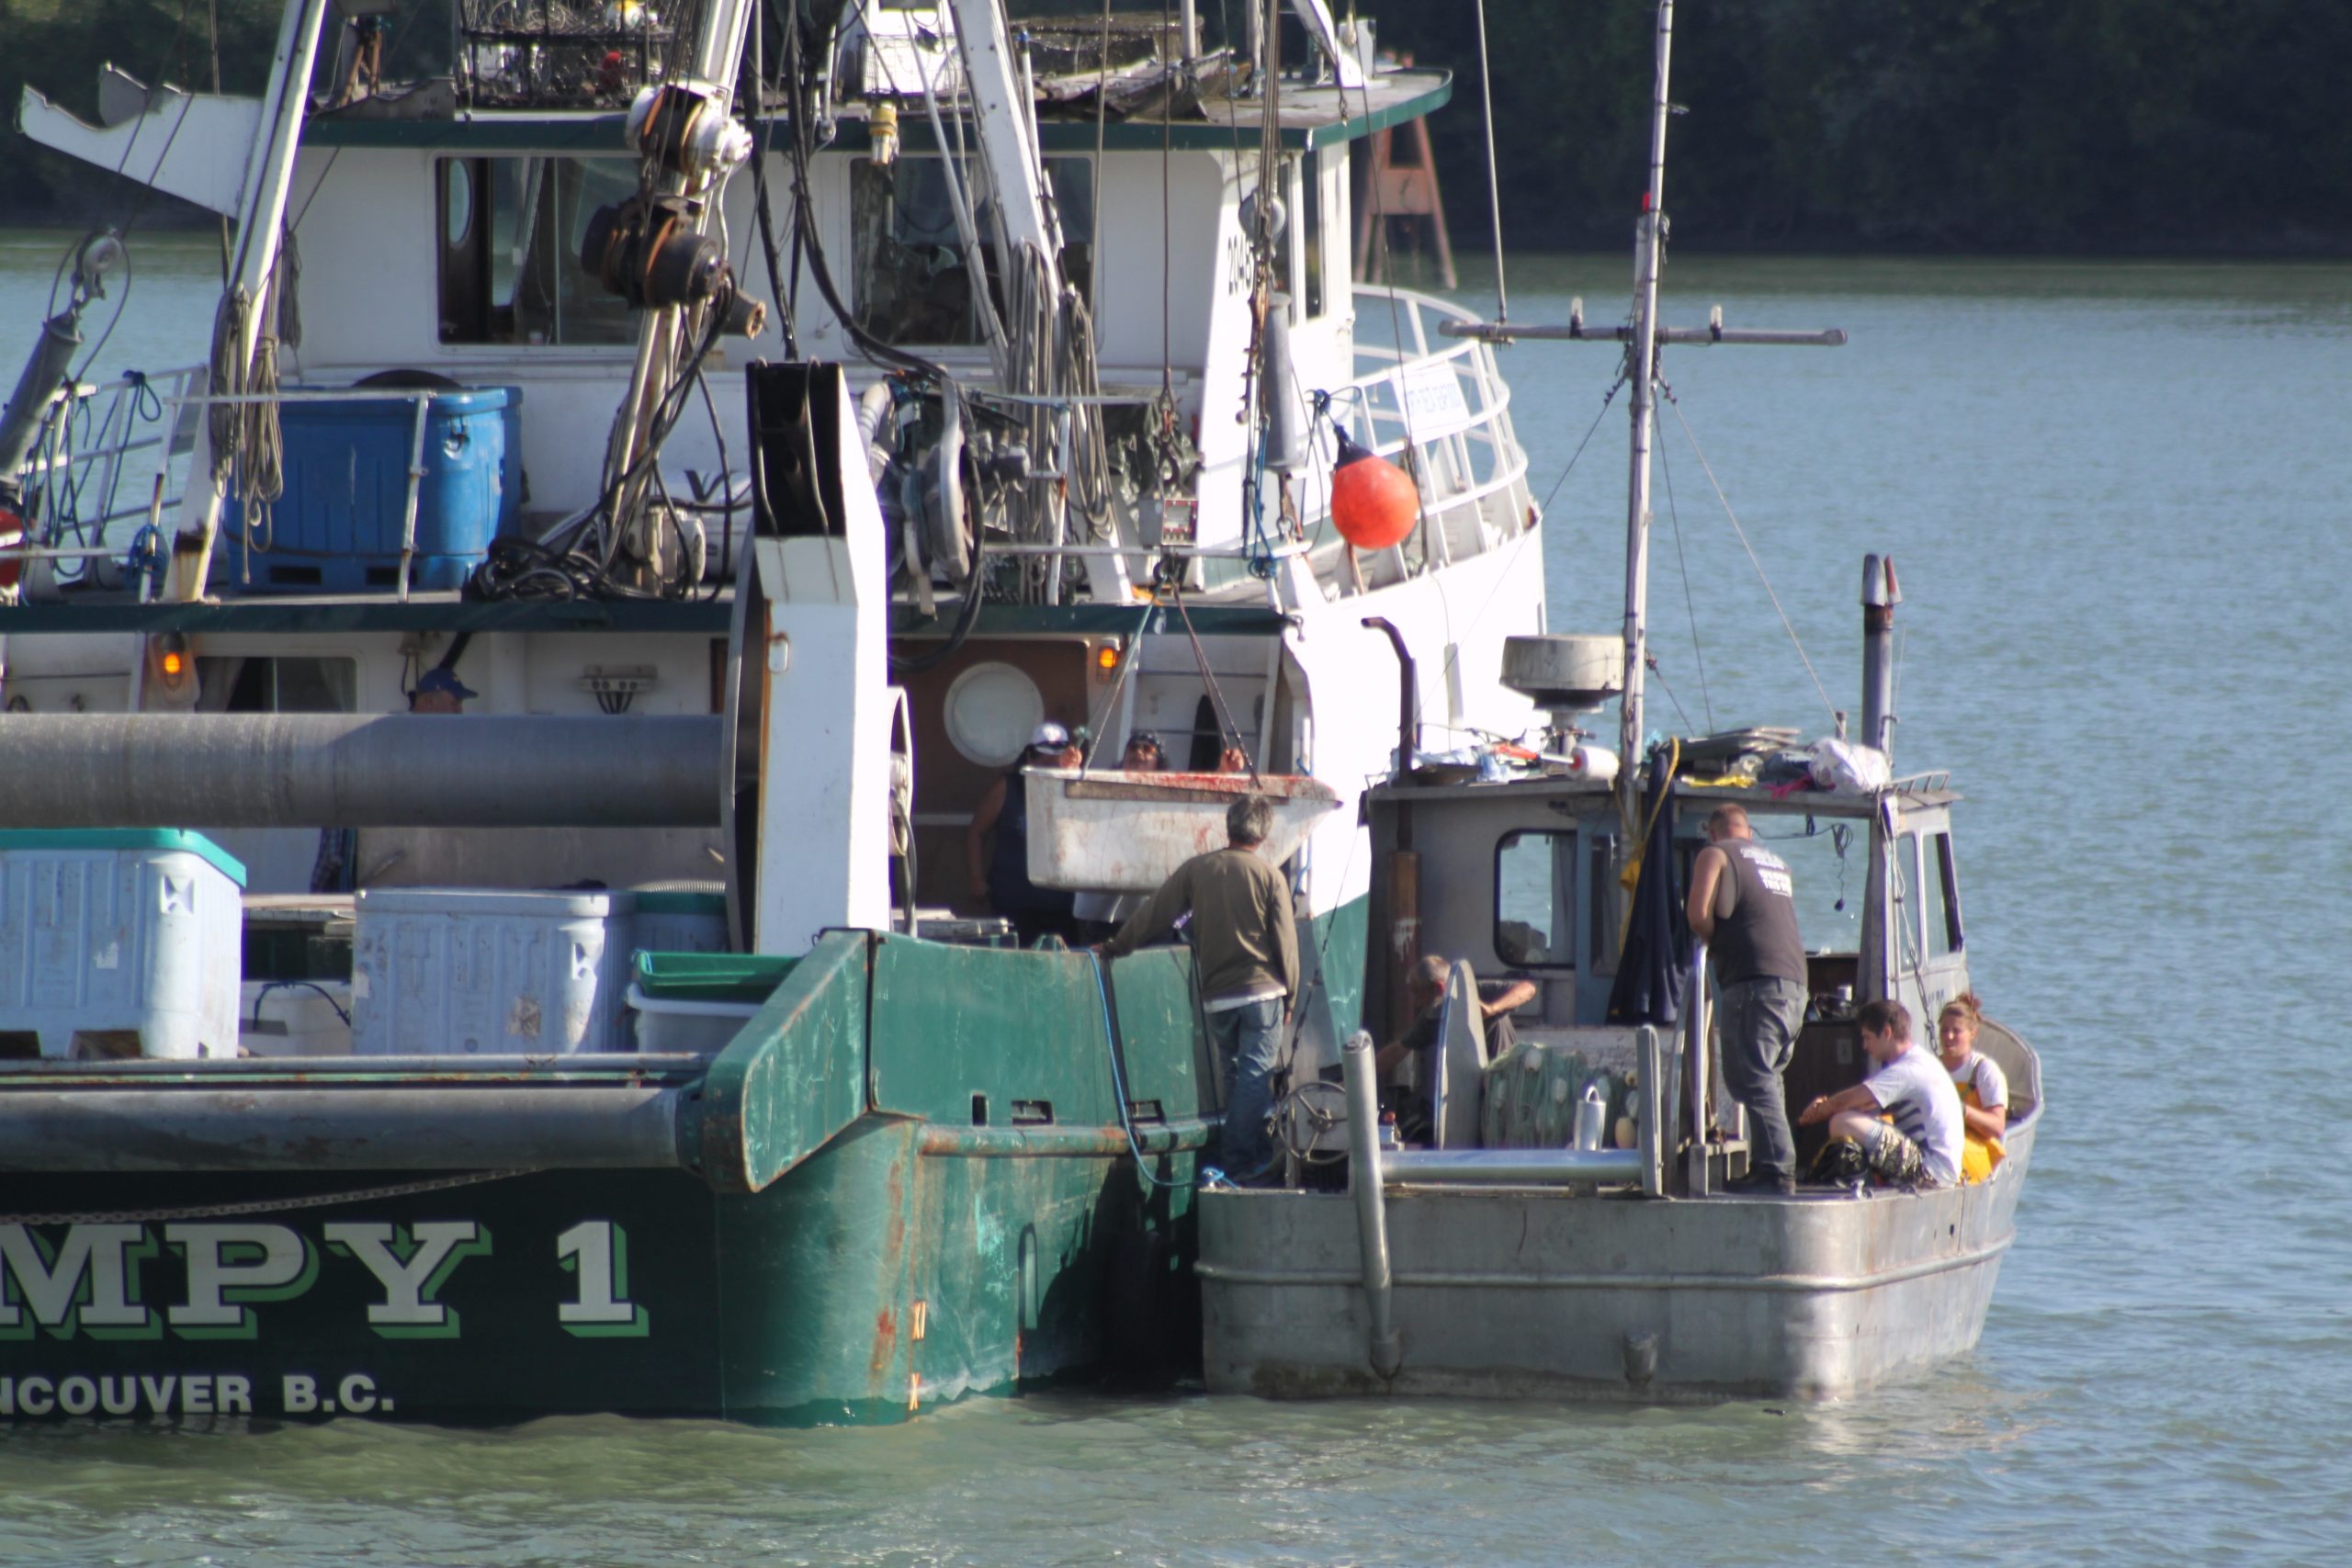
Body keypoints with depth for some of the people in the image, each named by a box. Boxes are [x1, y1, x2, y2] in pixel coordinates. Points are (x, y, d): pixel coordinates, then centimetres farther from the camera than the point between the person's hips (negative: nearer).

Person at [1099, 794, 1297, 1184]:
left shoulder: (1196, 869, 3)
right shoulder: (1269, 875, -3)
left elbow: (1154, 915, 7)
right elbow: (1285, 939, -1)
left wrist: (1114, 947, 20)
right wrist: (1289, 994, 9)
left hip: (1216, 994, 3)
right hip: (1262, 990, -3)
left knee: (1236, 1075, 13)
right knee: (1256, 1075, -3)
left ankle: (1257, 1156, 12)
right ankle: (1242, 1162, -10)